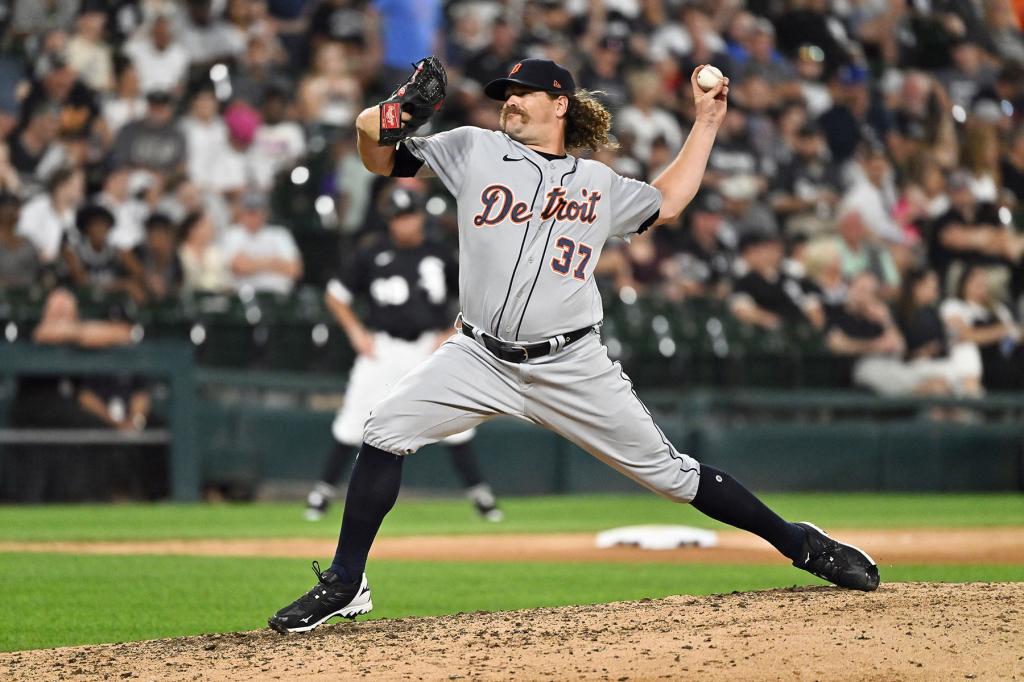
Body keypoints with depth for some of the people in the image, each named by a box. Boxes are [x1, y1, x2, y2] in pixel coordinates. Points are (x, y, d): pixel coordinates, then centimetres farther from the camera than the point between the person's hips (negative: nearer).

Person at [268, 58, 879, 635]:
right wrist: (377, 120, -16)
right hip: (480, 360, 0)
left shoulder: (600, 185, 13)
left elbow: (667, 203, 28)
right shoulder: (475, 150, 8)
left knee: (667, 472, 0)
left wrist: (707, 121, 25)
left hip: (572, 368, 0)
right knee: (387, 431, -19)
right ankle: (344, 585, -8)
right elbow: (382, 158, 7)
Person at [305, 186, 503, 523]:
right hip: (382, 349, 0)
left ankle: (478, 492, 6)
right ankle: (324, 489, 8)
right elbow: (335, 295, 8)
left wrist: (453, 335, -1)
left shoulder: (440, 256, 1)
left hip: (429, 349, 0)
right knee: (354, 420, -3)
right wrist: (356, 332, -3)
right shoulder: (372, 255, 0)